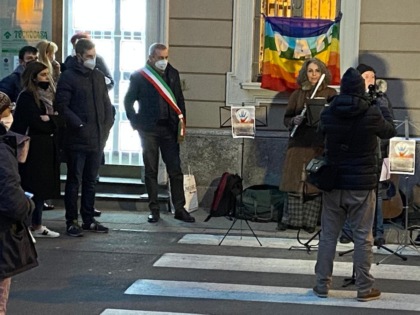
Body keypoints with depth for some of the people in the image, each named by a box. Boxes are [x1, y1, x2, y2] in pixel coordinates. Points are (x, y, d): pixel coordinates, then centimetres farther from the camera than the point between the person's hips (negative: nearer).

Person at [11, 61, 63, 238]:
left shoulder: (45, 96, 16)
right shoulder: (27, 97, -9)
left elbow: (60, 120, 10)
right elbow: (38, 123, -17)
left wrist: (49, 119, -9)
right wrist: (54, 121, -2)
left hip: (46, 149, 8)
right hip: (34, 150, -8)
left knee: (42, 188, 9)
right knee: (34, 188, -5)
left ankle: (37, 225, 14)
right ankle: (35, 226, -1)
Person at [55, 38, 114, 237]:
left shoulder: (98, 76, 14)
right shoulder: (68, 76, -6)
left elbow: (107, 104, 17)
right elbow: (62, 105, -12)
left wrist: (107, 126, 5)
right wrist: (79, 125, -17)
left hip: (97, 139, 6)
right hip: (77, 139, -6)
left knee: (91, 181, 13)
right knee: (74, 181, 0)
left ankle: (88, 220, 21)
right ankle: (71, 222, 6)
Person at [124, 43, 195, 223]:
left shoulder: (172, 74, 8)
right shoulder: (139, 76, -2)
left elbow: (179, 98, 15)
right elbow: (128, 101, 4)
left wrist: (181, 119, 6)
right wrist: (135, 123, -2)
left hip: (169, 128, 2)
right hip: (149, 129, -2)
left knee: (175, 169, 0)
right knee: (151, 171, 4)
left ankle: (180, 209, 6)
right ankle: (154, 210, 11)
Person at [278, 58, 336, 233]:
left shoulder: (330, 94, 6)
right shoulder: (297, 94, 13)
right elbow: (286, 119, 11)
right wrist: (294, 120, -10)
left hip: (319, 145, -2)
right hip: (298, 143, 2)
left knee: (315, 184, -2)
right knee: (295, 183, 1)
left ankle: (309, 221, 6)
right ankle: (292, 219, 9)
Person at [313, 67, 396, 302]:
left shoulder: (328, 114, -4)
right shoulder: (372, 114, -11)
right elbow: (390, 132, 7)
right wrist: (384, 110, 25)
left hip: (333, 184, 3)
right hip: (362, 185, -3)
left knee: (328, 236, 10)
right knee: (363, 238, 5)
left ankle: (323, 285, 17)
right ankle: (365, 288, 11)